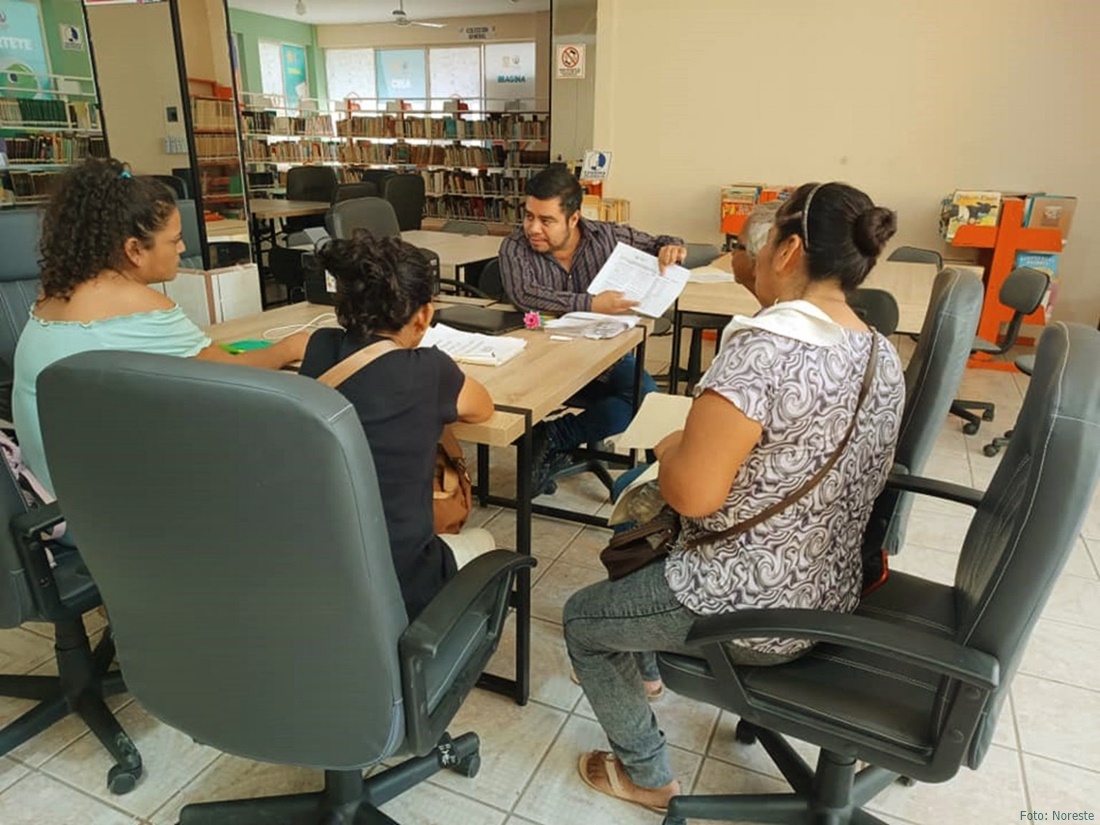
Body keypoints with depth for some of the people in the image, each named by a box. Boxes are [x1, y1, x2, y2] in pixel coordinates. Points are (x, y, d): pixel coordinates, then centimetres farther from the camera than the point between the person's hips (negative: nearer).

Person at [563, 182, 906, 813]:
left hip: (751, 613, -9)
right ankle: (638, 666, 46)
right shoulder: (885, 355, 1)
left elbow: (693, 494, -28)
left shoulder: (763, 347, -28)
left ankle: (647, 777, 29)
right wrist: (699, 447, 11)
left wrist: (669, 449, -7)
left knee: (582, 619, 14)